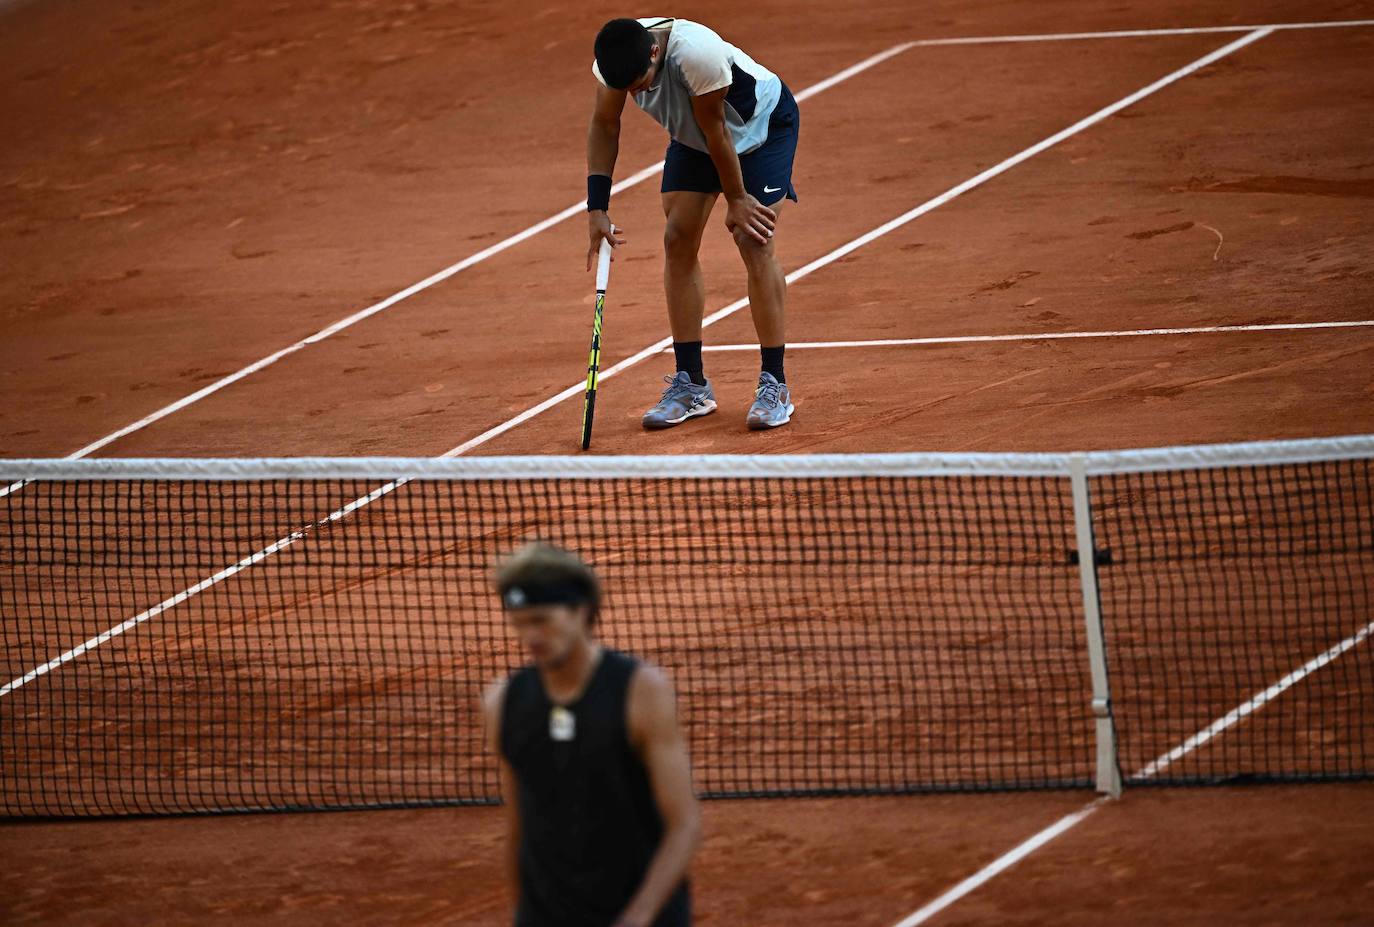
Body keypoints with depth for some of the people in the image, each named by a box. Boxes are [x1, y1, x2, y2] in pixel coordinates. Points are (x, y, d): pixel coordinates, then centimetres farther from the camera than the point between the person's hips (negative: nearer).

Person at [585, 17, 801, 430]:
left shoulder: (697, 54, -42)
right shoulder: (614, 60, -24)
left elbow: (716, 131, -30)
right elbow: (604, 126, -8)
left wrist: (737, 200, -17)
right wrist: (597, 206, -14)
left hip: (764, 122, -6)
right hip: (692, 136, 6)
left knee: (755, 244, -16)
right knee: (678, 242, -2)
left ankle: (775, 386, -10)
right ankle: (691, 385, 4)